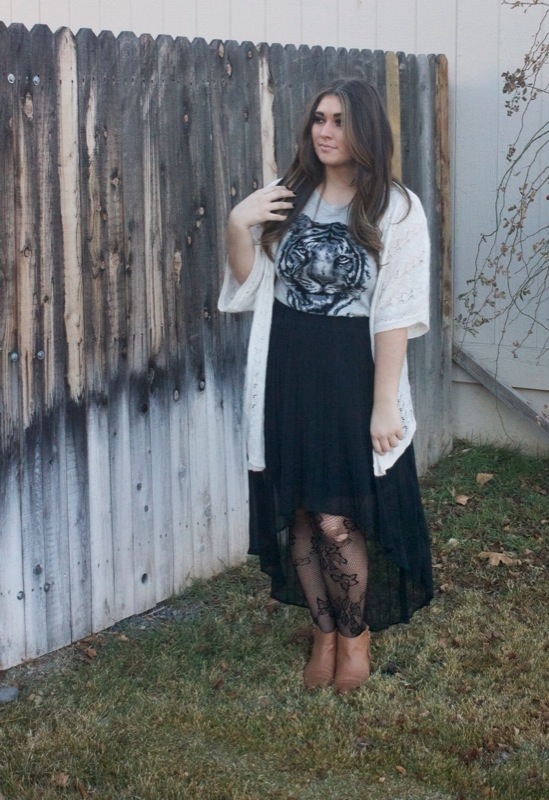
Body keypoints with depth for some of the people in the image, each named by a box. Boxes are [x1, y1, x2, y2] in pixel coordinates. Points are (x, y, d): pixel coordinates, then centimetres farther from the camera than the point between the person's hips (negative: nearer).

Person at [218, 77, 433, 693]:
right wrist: (237, 227, -8)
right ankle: (323, 632, 29)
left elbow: (396, 314, -10)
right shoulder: (289, 198, 6)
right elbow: (249, 285, 10)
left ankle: (355, 633, 22)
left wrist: (384, 404, -14)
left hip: (351, 377, -4)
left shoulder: (395, 209, -6)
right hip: (285, 376, 4)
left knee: (336, 522, -3)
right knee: (296, 517, 9)